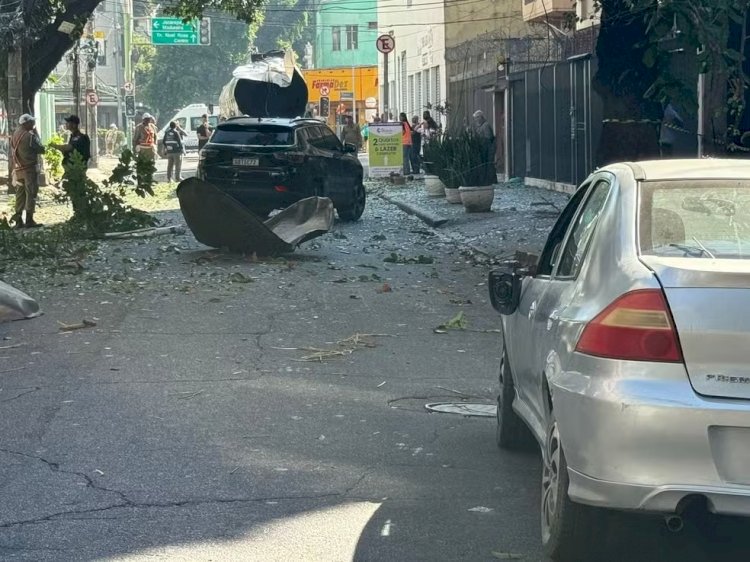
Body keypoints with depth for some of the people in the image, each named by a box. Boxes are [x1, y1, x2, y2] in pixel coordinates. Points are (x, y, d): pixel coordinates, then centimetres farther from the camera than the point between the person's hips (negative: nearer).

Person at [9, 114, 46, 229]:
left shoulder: (14, 135, 8)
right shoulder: (30, 136, -15)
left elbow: (13, 151, 12)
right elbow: (41, 149, -8)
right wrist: (36, 133, -2)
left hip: (18, 169, 7)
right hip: (30, 169, -7)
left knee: (20, 195, 11)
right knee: (31, 194, -1)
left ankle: (18, 220, 10)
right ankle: (29, 220, -3)